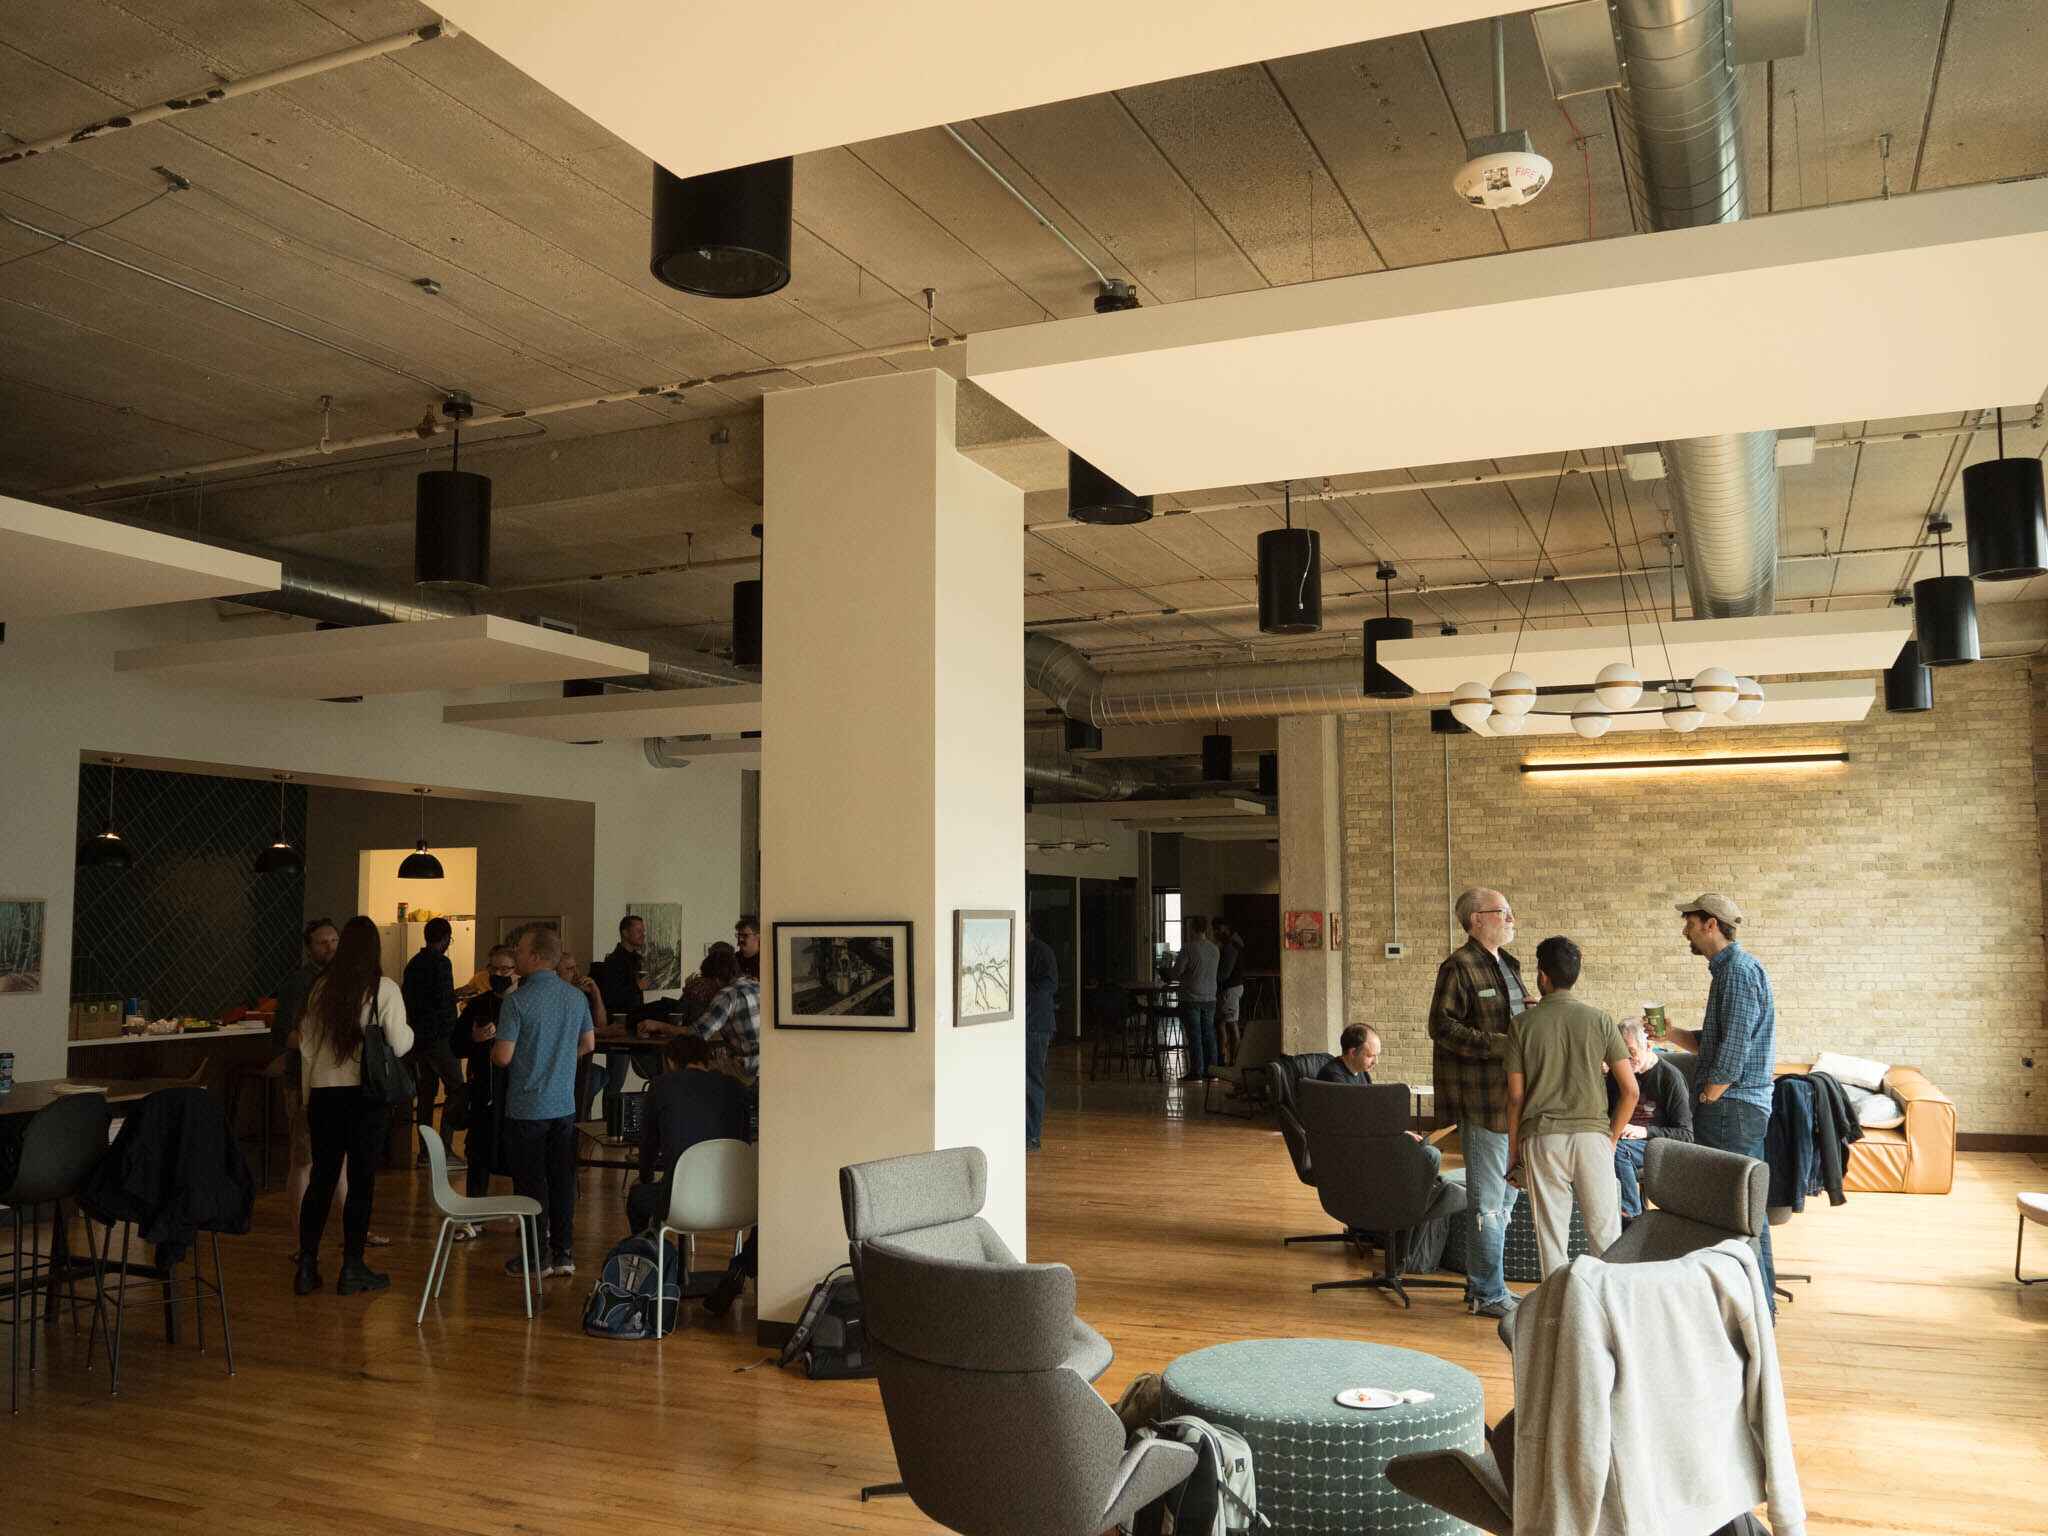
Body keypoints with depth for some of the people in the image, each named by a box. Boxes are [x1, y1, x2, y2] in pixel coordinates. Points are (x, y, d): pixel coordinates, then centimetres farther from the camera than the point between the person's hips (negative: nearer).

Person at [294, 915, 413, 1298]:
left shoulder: (322, 987, 3)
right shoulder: (384, 988, -9)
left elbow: (306, 1043, 9)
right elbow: (399, 1044, -12)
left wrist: (308, 1095, 19)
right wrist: (409, 1031, 11)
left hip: (324, 1092, 4)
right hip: (367, 1094, -4)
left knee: (321, 1179, 12)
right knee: (361, 1180, 5)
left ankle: (307, 1267, 16)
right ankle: (352, 1268, 10)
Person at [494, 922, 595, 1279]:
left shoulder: (518, 1001, -16)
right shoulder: (576, 997, 3)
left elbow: (503, 1057, -17)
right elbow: (589, 1044, 13)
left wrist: (492, 1049, 5)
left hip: (527, 1109, -5)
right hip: (565, 1105, 5)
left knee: (531, 1183, 4)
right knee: (562, 1182, 11)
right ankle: (564, 1253, 17)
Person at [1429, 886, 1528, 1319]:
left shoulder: (1507, 965, 17)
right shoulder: (1459, 967, -12)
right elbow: (1442, 1026, -19)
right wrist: (1497, 1045, -24)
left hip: (1511, 1097, 9)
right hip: (1481, 1098, -9)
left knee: (1506, 1194, 16)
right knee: (1487, 1199, -3)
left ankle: (1482, 1283, 27)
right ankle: (1487, 1293, 7)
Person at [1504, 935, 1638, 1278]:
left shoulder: (1522, 1025, 0)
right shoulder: (1599, 1020, 3)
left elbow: (1515, 1097, 1)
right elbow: (1630, 1089, -1)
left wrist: (1513, 1153, 9)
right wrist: (1611, 1137, 11)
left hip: (1542, 1138, 0)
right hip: (1592, 1134, 1)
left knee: (1551, 1237, 6)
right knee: (1605, 1235, 7)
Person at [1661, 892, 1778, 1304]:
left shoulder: (1740, 971, -15)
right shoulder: (1727, 969, 17)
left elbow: (1733, 1052, -20)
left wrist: (1706, 1101, -13)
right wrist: (1670, 1033, 8)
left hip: (1732, 1107, -10)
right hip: (1726, 1107, 10)